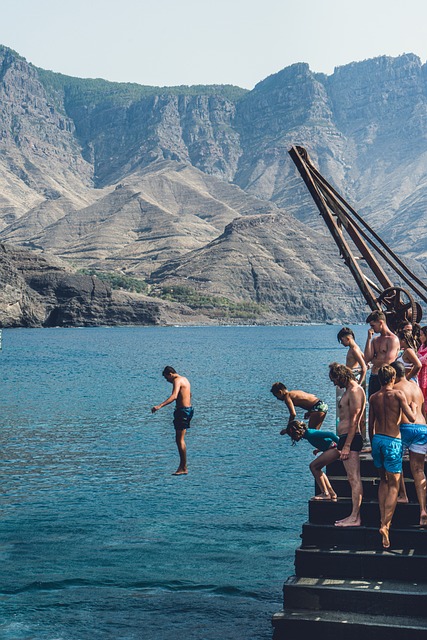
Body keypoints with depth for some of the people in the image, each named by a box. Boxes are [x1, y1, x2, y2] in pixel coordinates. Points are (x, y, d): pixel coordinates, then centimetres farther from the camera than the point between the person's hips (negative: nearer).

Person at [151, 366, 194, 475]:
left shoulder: (177, 380, -14)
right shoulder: (184, 379, 16)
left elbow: (174, 396, -30)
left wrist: (160, 406, -38)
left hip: (182, 410, -10)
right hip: (188, 409, 10)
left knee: (180, 440, -7)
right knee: (179, 439, 14)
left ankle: (184, 468, -6)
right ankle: (182, 466, 17)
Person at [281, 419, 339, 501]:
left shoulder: (311, 434, -21)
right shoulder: (307, 432, 7)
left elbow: (330, 434, -27)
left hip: (335, 448, -10)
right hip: (332, 448, 10)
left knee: (313, 466, -9)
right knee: (316, 468, 15)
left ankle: (325, 493, -4)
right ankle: (331, 493, 17)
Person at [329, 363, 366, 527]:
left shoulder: (354, 391, -13)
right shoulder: (351, 390, 19)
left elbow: (354, 421, -19)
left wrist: (346, 445, -21)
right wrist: (341, 442, 26)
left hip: (350, 439, -11)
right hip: (346, 439, 11)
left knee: (354, 478, -8)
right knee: (353, 479, 11)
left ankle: (355, 518, -7)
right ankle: (354, 516, 15)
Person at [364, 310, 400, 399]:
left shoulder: (393, 339, -8)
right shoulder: (375, 340, 15)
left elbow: (387, 362, -15)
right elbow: (367, 359, 3)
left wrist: (373, 360, 3)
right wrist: (369, 338, 1)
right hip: (373, 378, 7)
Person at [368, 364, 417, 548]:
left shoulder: (373, 398, 6)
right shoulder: (398, 394, -8)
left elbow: (371, 425, 10)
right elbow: (412, 418, -12)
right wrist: (413, 407, 9)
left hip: (377, 439, 5)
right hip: (393, 440, -5)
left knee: (383, 481, 19)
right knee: (393, 485, -2)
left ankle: (383, 519, 15)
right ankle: (385, 525, -12)